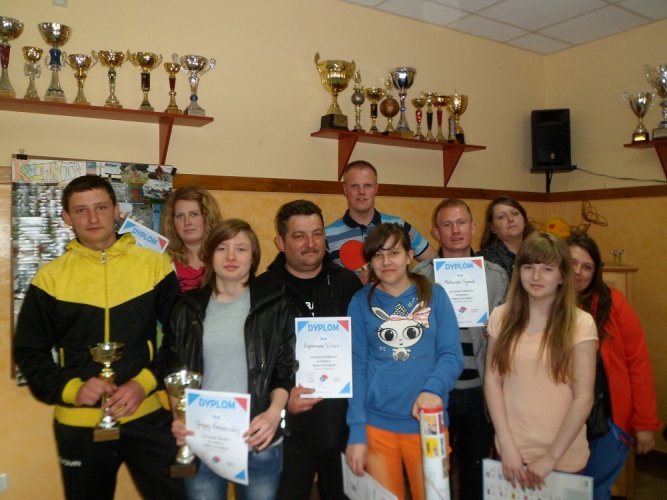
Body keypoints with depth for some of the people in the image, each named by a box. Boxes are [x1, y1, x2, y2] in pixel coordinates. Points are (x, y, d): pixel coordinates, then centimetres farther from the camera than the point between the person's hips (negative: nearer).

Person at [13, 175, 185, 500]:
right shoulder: (50, 277, 0)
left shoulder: (154, 266, -2)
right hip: (78, 425, 1)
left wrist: (146, 382, -14)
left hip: (148, 417, -1)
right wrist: (71, 389, -13)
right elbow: (29, 352, 3)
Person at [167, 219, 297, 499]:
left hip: (259, 440, -1)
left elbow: (287, 369, 0)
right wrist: (177, 418, -5)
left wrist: (274, 412, -15)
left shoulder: (275, 306, 0)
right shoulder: (189, 309, 6)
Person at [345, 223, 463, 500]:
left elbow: (452, 354, -4)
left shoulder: (434, 295, 0)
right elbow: (356, 366, -2)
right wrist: (356, 431, -7)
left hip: (428, 423, 1)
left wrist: (433, 389, -24)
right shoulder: (361, 302, 0)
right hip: (376, 424, 0)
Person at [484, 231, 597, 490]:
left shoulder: (580, 323, -9)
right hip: (511, 451, 2)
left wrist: (551, 457, -11)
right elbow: (492, 380, -2)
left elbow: (583, 398, -10)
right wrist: (506, 444, -7)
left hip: (564, 457, -2)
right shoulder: (501, 316, -2)